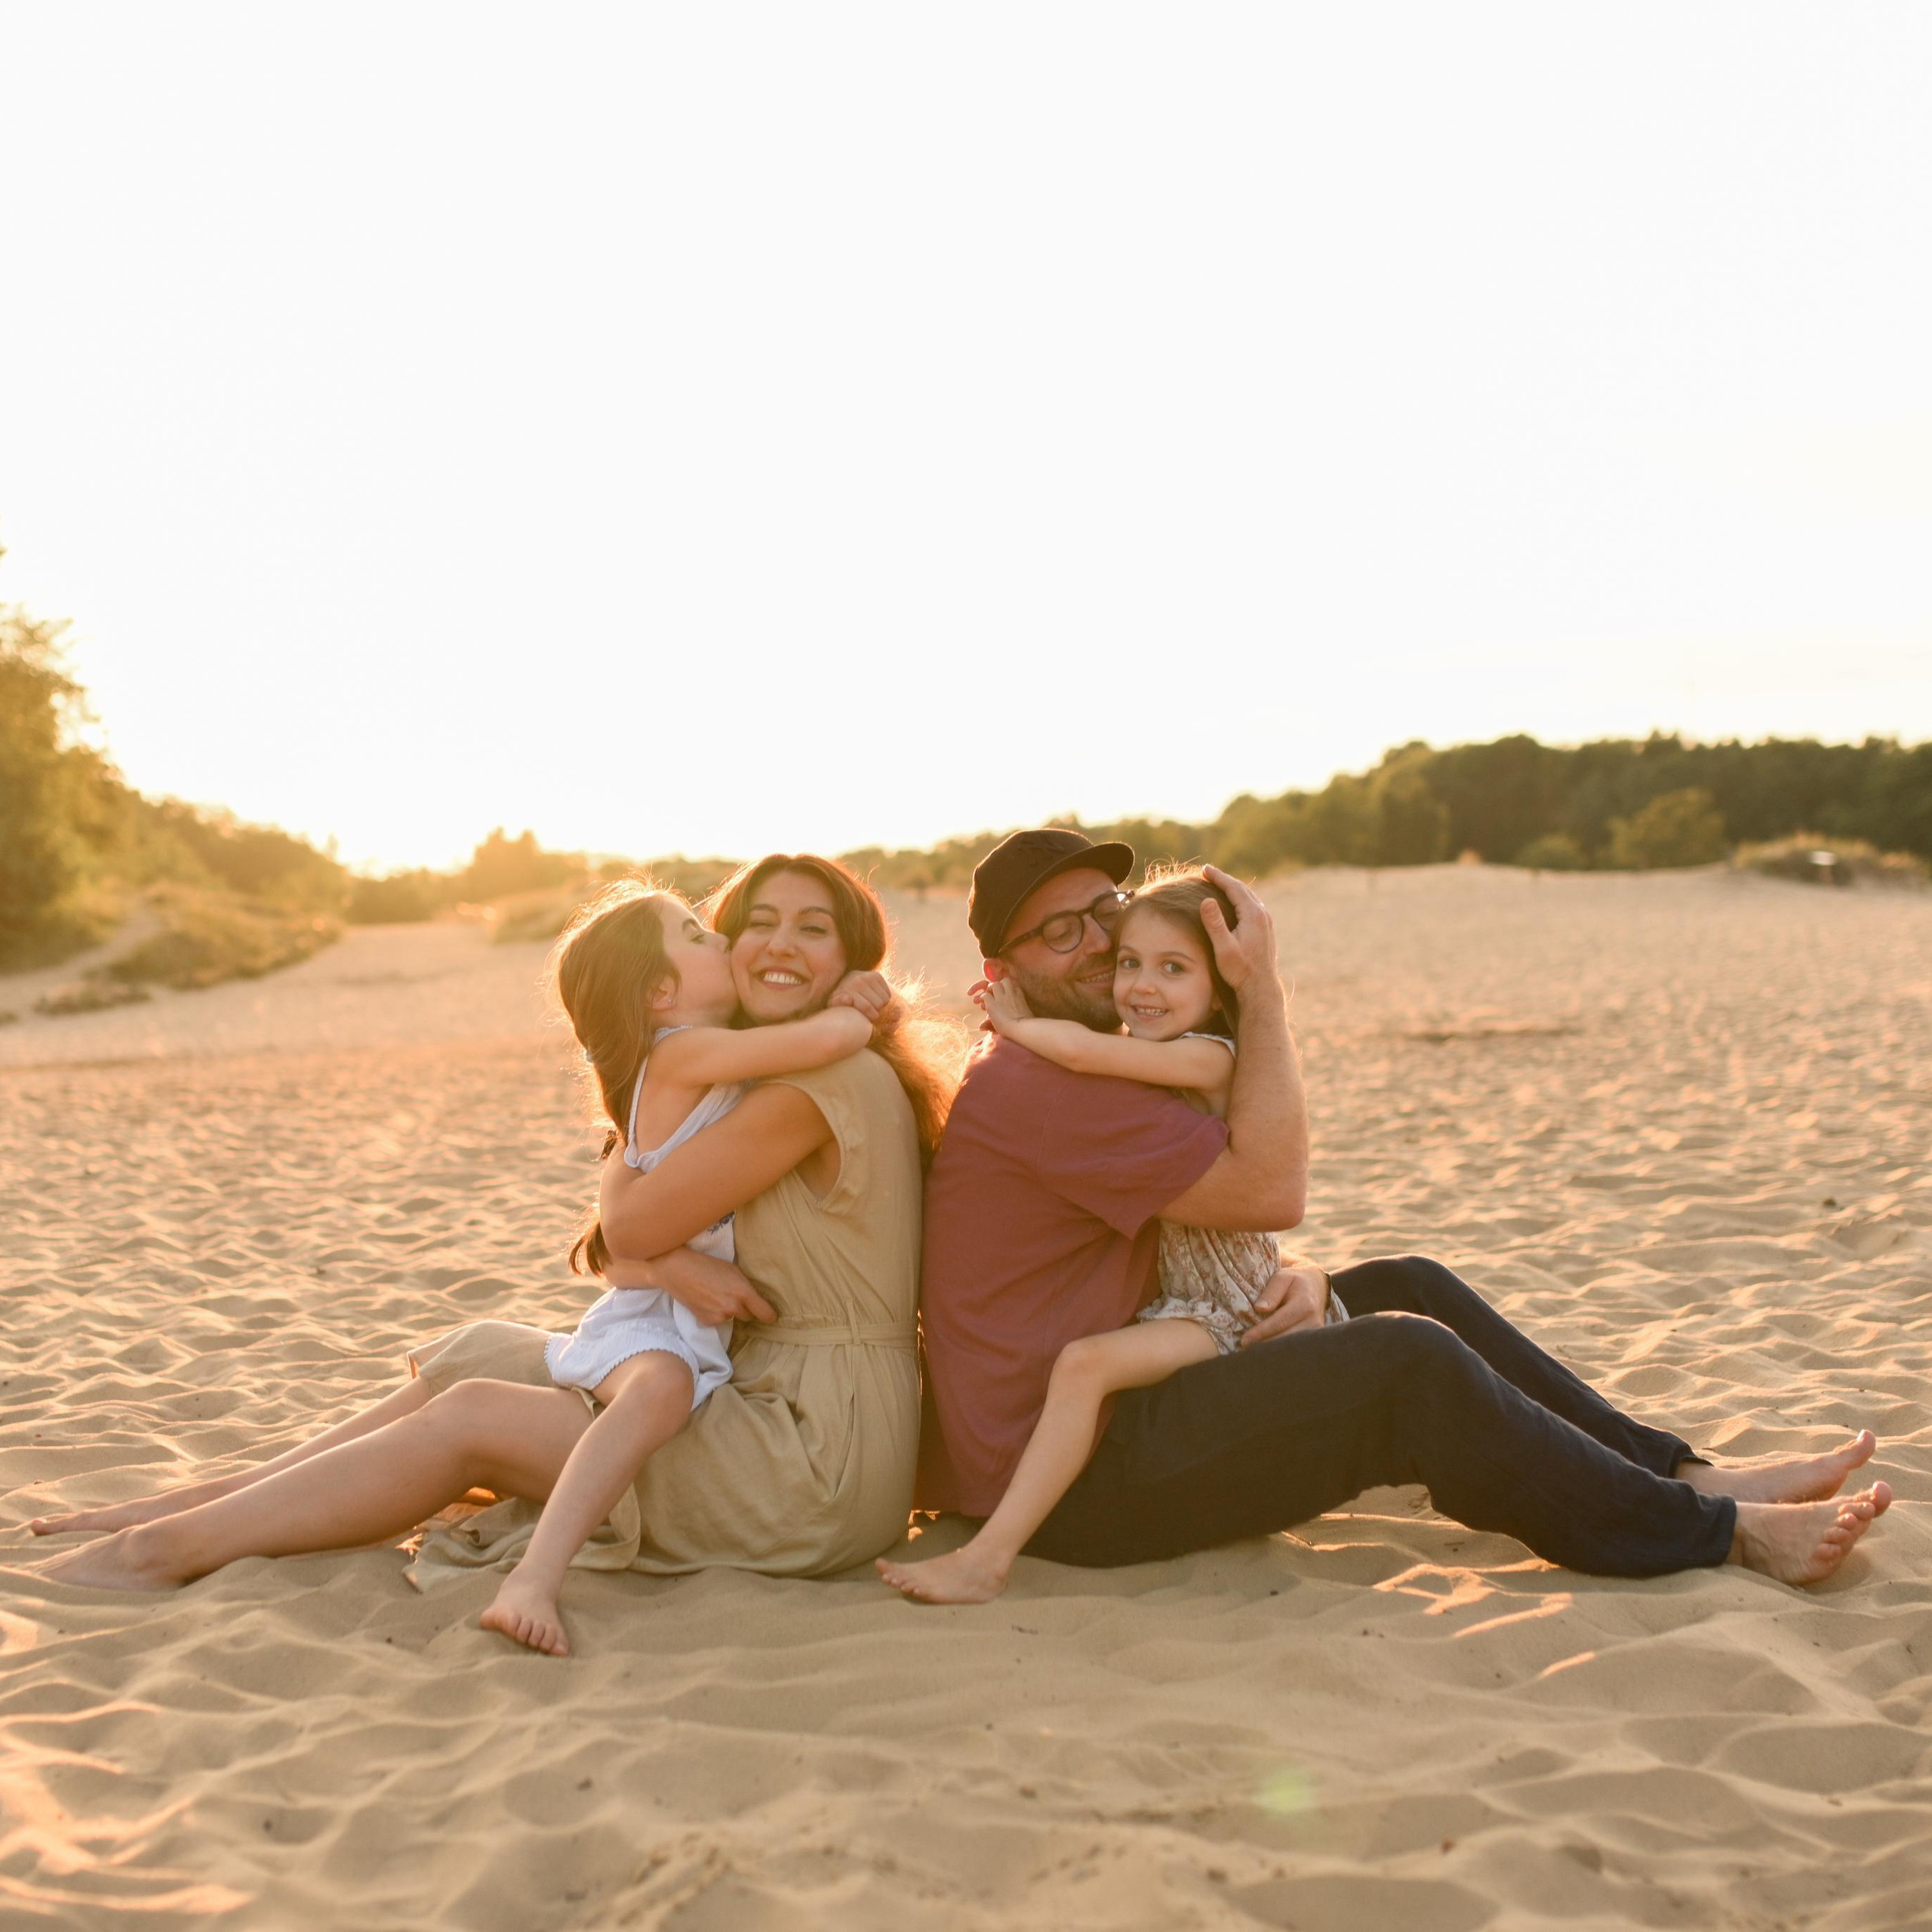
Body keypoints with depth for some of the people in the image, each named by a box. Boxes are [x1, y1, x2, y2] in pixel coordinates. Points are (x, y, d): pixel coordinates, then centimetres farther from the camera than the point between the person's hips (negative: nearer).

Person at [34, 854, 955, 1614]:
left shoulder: (831, 1076, -17)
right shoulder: (755, 1079, 14)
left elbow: (632, 1217, -17)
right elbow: (623, 1235, 5)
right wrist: (658, 1264, -17)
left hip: (814, 1457, -9)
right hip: (761, 1403, 9)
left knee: (467, 1419, -9)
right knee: (476, 1363, 8)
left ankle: (173, 1547, 0)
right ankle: (216, 1499, 14)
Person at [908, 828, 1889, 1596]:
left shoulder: (1080, 1069, 16)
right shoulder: (1032, 1086, -19)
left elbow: (1211, 1247, 15)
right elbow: (1268, 1188, -21)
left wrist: (1295, 1284, -7)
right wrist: (1263, 990, -14)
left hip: (1116, 1402, 10)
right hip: (1064, 1486, -10)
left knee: (1405, 1287, 7)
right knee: (1408, 1360, -20)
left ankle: (1680, 1472, 7)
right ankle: (1715, 1532, -8)